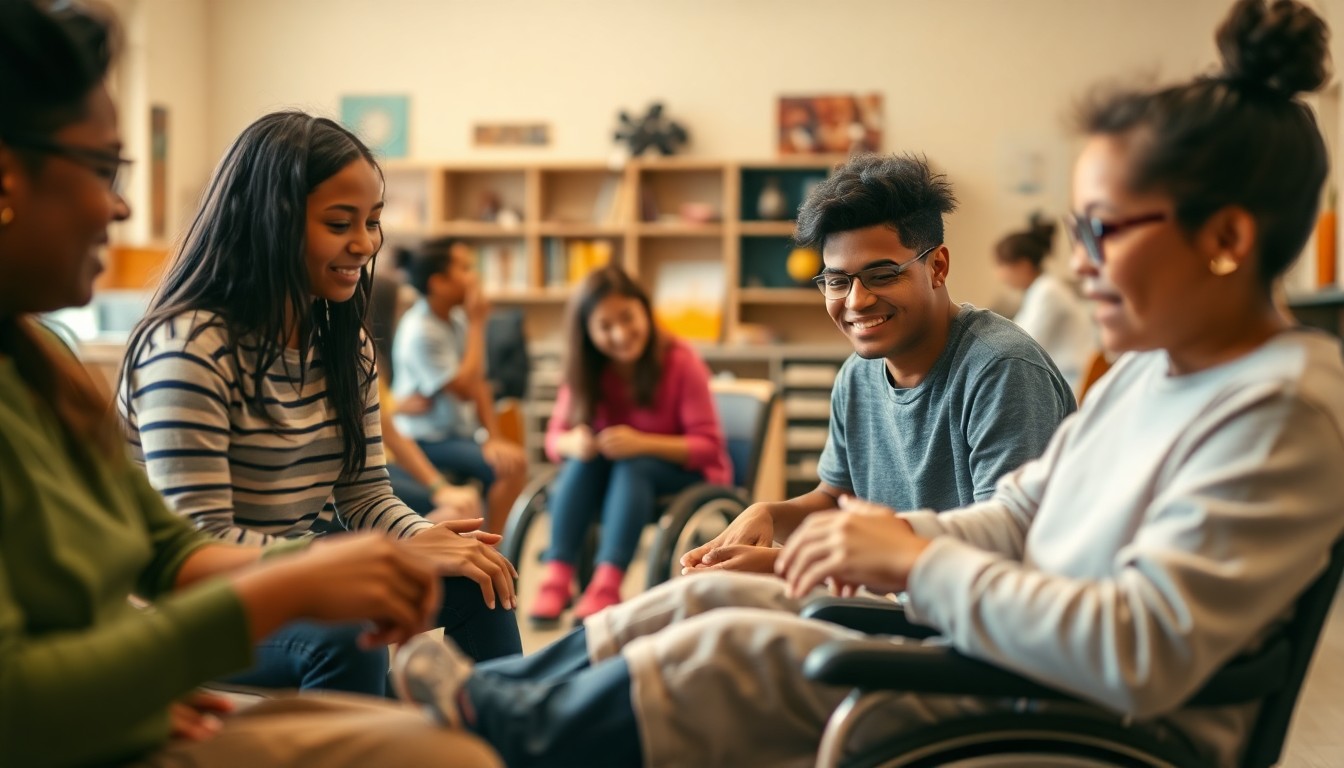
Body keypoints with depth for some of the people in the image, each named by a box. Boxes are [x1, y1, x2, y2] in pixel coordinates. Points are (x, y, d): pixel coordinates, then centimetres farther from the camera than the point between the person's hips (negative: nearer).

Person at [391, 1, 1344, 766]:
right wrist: (890, 536, -6)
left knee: (735, 652, -13)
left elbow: (1142, 652, -31)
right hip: (1016, 665, 9)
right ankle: (494, 687, 19)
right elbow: (1017, 520, 14)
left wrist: (919, 562, -24)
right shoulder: (1144, 371, 8)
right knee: (708, 596, 4)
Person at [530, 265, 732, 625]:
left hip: (684, 474, -4)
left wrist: (643, 443, -35)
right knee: (581, 460, -27)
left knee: (632, 466, -34)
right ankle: (558, 577, -35)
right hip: (615, 477, 4)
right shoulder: (585, 371, -4)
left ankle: (607, 585, -45)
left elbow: (708, 446, -20)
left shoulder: (680, 361, -17)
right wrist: (572, 442, -30)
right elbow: (556, 435, -4)